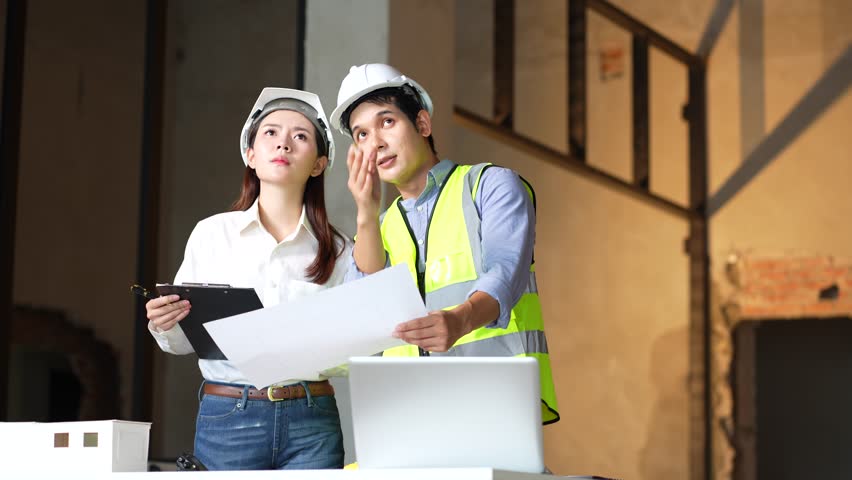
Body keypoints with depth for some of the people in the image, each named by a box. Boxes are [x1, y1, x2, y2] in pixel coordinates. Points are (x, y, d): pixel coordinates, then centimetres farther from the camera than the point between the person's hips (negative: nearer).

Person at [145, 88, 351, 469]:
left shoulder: (337, 251, 4)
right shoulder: (211, 234, 4)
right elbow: (183, 341, 9)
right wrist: (162, 325, -12)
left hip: (310, 425, 0)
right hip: (227, 420, 0)